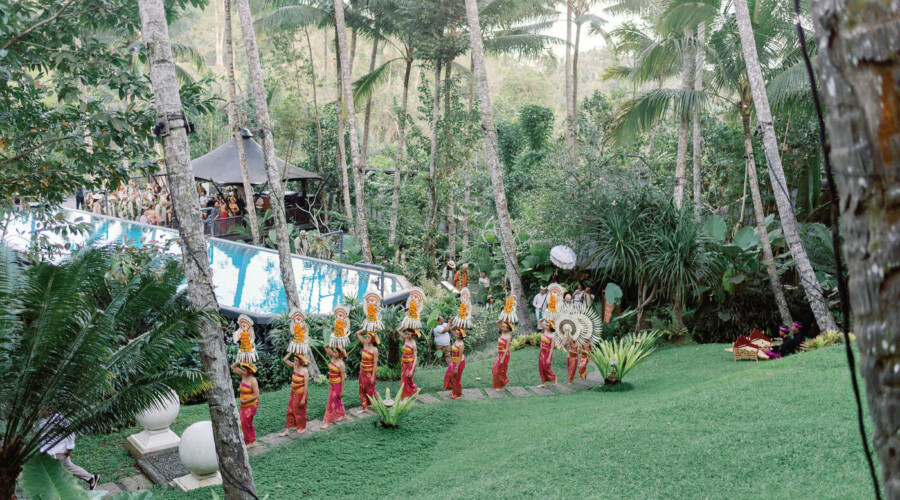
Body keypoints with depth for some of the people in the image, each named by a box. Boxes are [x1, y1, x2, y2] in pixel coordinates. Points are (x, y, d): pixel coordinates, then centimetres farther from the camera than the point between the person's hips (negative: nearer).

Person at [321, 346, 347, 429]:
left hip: (337, 384, -8)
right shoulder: (333, 358, 0)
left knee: (331, 402, -1)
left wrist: (342, 391, -18)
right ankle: (344, 415, 39)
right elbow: (326, 348, 8)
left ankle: (328, 422, 6)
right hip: (331, 384, 8)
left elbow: (343, 378, -19)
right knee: (337, 401, 21)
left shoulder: (341, 364, -21)